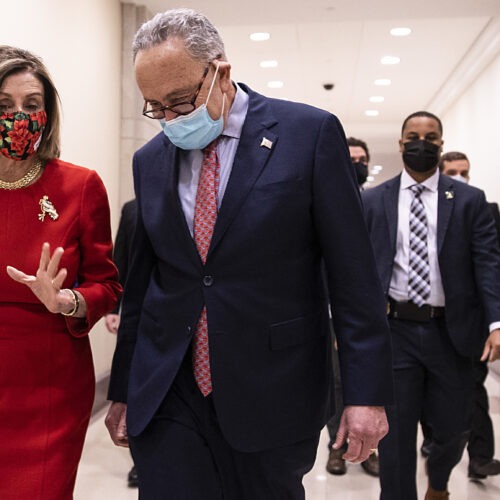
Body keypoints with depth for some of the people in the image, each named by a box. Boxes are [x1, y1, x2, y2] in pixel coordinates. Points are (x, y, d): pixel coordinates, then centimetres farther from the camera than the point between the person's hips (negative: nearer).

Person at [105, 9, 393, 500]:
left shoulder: (310, 133, -7)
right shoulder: (150, 160, 6)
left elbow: (353, 273, -8)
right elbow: (141, 279, 12)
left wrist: (366, 392, -10)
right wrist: (122, 389, 14)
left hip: (272, 395, -2)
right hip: (165, 396, 3)